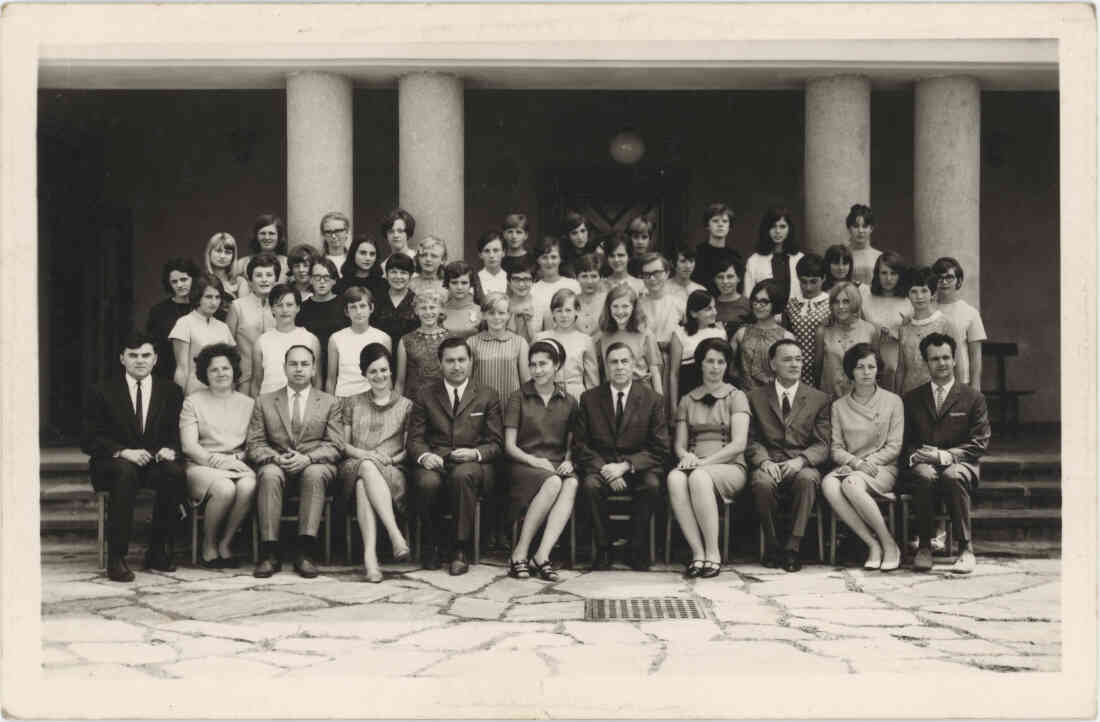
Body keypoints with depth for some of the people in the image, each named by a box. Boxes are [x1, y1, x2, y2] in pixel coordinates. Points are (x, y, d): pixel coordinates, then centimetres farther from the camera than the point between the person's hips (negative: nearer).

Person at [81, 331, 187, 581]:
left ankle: (158, 552, -18)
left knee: (175, 473, -32)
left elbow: (179, 434, 10)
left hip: (156, 462, 2)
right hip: (113, 463, -2)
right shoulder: (103, 392, 4)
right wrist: (123, 452, -19)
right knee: (126, 473, -38)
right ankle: (116, 558, -35)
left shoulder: (171, 391, 12)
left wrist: (170, 450, -14)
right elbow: (89, 440, -2)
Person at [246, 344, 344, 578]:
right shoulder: (264, 402, 16)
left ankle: (305, 552, -39)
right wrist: (276, 457, -13)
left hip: (314, 465, -1)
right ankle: (269, 553, -35)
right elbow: (254, 445, 8)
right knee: (269, 474, -34)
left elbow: (335, 446, 4)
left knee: (314, 474, -36)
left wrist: (307, 458, -15)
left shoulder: (329, 403, 14)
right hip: (277, 464, 1)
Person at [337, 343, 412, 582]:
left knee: (364, 484, -38)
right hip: (354, 467, 1)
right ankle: (396, 535, -52)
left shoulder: (405, 406, 18)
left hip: (391, 472, -1)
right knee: (367, 468, -39)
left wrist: (393, 459, -10)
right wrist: (365, 454, -7)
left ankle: (369, 554, -53)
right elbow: (343, 444, 14)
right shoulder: (352, 403, 22)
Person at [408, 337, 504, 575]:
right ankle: (431, 545, -9)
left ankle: (460, 549, -25)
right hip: (435, 463, 1)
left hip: (472, 465, -1)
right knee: (428, 482, -35)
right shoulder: (425, 394, 15)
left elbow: (495, 444, 8)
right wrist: (424, 455, -13)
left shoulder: (488, 396, 13)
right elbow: (414, 439, 10)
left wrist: (475, 453, -13)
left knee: (462, 475, -38)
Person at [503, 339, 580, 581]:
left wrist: (568, 461, -6)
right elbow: (509, 445, 1)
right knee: (552, 483, -36)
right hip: (523, 465, -3)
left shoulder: (568, 402, 15)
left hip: (557, 465, 3)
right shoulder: (518, 398, 6)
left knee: (572, 484, -33)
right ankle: (519, 554, -30)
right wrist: (534, 460, -16)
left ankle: (541, 556, -39)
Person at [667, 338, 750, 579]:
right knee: (675, 478, -33)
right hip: (695, 466, 3)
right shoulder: (688, 400, 20)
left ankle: (713, 554, -32)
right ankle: (698, 553, -33)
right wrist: (686, 456, -8)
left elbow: (739, 443, -4)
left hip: (730, 467, -3)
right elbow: (679, 444, 16)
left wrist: (705, 461, -15)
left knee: (699, 477, -38)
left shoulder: (736, 397, 8)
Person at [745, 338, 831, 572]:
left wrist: (800, 460, -15)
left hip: (802, 465, 0)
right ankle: (771, 546, -16)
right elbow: (752, 439, 9)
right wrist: (764, 460, -13)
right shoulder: (756, 397, 15)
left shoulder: (818, 399, 14)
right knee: (763, 482, -35)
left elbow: (822, 445, 5)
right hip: (769, 463, 0)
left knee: (808, 479, -36)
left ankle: (793, 547, -30)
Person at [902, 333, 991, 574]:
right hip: (923, 464, 1)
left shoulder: (973, 398, 10)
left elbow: (980, 443, 2)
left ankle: (965, 549, -29)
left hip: (959, 464, -1)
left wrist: (946, 455, -13)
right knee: (925, 475, -36)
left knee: (952, 476, -37)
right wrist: (914, 455, -11)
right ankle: (924, 547, -26)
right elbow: (904, 442, 13)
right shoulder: (911, 399, 16)